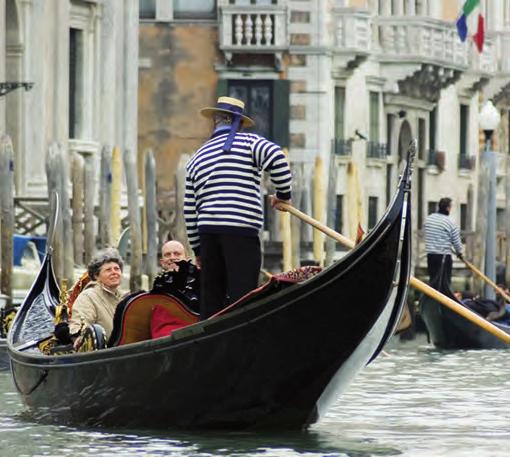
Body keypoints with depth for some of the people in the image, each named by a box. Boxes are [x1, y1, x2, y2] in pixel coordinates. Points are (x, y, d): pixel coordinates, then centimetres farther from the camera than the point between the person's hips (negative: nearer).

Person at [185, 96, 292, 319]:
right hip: (241, 233, -5)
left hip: (208, 233, 5)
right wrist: (283, 195, -3)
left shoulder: (196, 159, 20)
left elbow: (190, 210, 19)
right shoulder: (249, 142, 4)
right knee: (242, 296, -9)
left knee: (211, 299, 12)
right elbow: (277, 158, -17)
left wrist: (197, 248, 25)